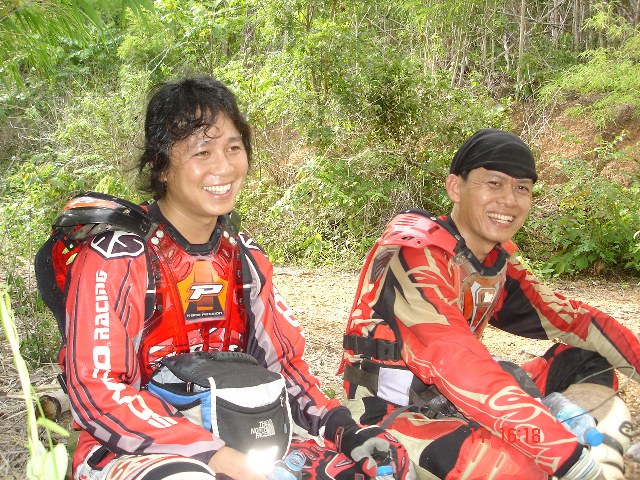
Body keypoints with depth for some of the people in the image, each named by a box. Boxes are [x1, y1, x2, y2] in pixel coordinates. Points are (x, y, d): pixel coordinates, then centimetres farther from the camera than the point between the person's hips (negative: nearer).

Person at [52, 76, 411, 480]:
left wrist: (342, 427, -9)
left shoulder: (247, 259, 7)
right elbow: (94, 391, -18)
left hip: (239, 440, 6)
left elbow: (282, 361, 9)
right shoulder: (115, 257, -13)